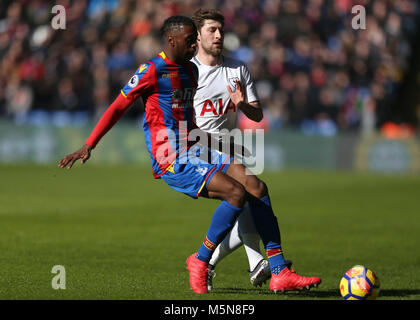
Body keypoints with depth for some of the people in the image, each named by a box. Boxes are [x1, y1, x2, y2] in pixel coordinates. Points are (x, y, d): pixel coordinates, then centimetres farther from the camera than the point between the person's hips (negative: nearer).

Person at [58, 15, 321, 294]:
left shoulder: (190, 70, 17)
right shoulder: (152, 70, -7)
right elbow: (118, 108, -7)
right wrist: (88, 146, -11)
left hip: (195, 153, 8)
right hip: (172, 163, -8)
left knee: (257, 187, -9)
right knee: (236, 193, -24)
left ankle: (280, 273, -10)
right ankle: (200, 261, -7)